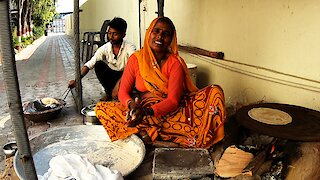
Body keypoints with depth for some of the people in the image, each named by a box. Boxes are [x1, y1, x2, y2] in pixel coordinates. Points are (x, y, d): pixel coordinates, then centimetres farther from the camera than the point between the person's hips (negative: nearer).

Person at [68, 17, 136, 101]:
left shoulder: (129, 47, -19)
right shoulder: (104, 48, -9)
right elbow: (88, 65, -11)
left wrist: (118, 84, -47)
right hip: (111, 76, 4)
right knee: (99, 64, -22)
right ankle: (109, 93, -6)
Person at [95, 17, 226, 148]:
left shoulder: (175, 62, -4)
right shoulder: (136, 58, 1)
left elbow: (173, 100, -13)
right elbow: (123, 91, 1)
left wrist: (146, 111, -29)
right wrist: (131, 104, -23)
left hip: (169, 112, -1)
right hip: (142, 113, 2)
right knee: (101, 108, -21)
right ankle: (156, 141, -31)